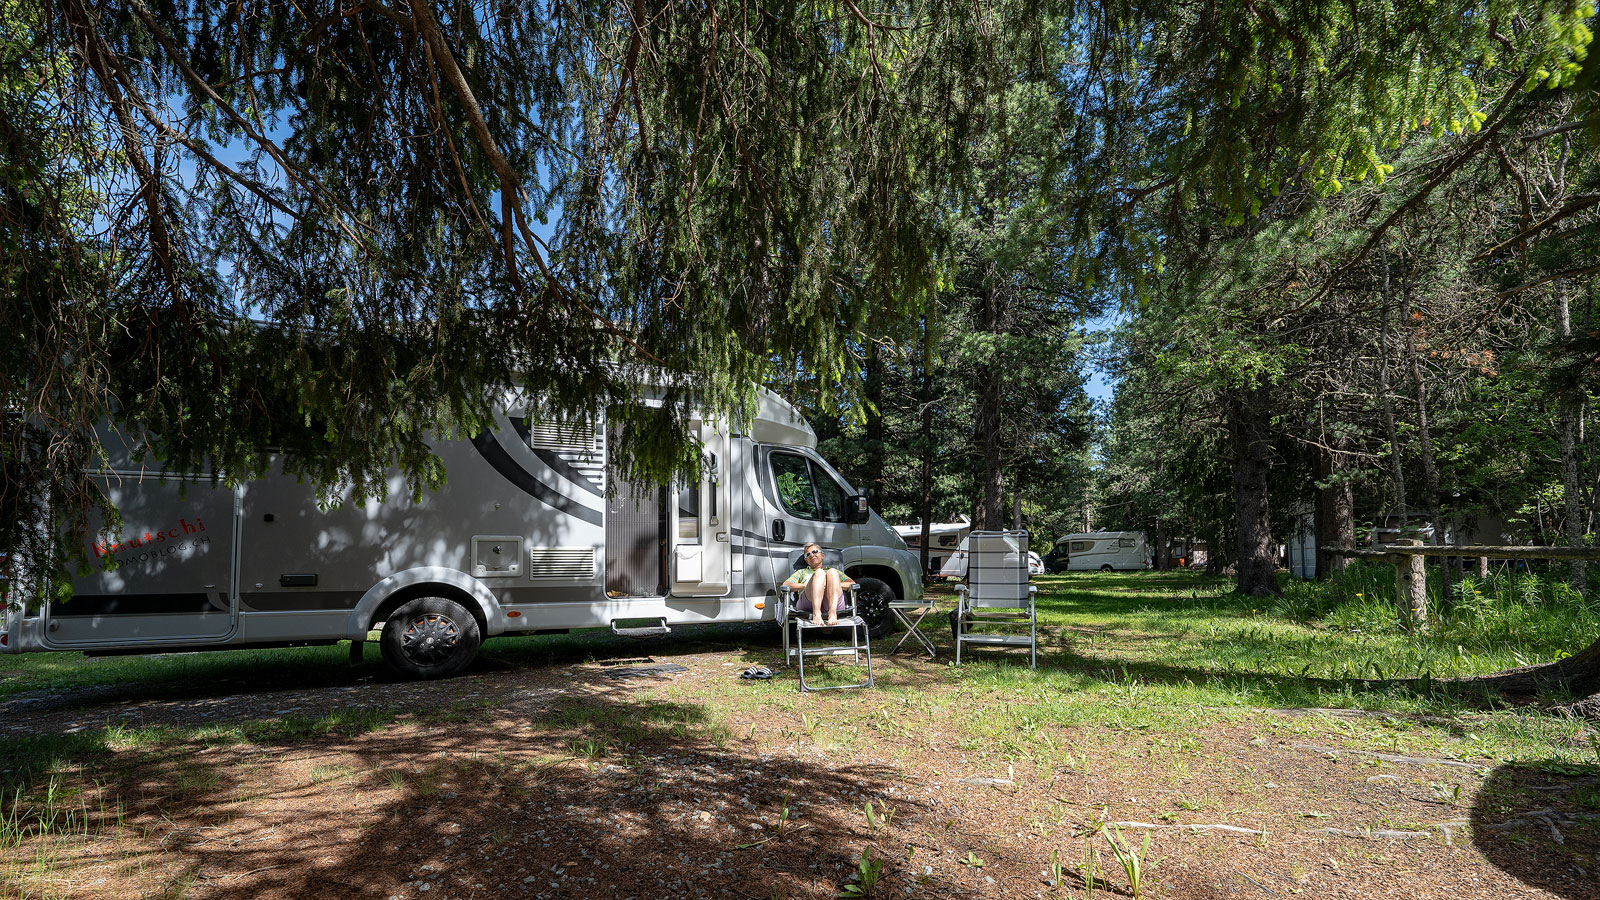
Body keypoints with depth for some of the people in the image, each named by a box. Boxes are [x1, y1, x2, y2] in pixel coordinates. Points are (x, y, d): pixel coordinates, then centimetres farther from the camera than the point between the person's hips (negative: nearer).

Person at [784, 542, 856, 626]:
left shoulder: (829, 569, 38)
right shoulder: (801, 572, 38)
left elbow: (852, 584, 21)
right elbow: (785, 586, 17)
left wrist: (833, 583, 3)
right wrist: (806, 585, 1)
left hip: (833, 602, 1)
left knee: (832, 572, -25)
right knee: (819, 572, -26)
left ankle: (833, 614, -47)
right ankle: (816, 615, -48)